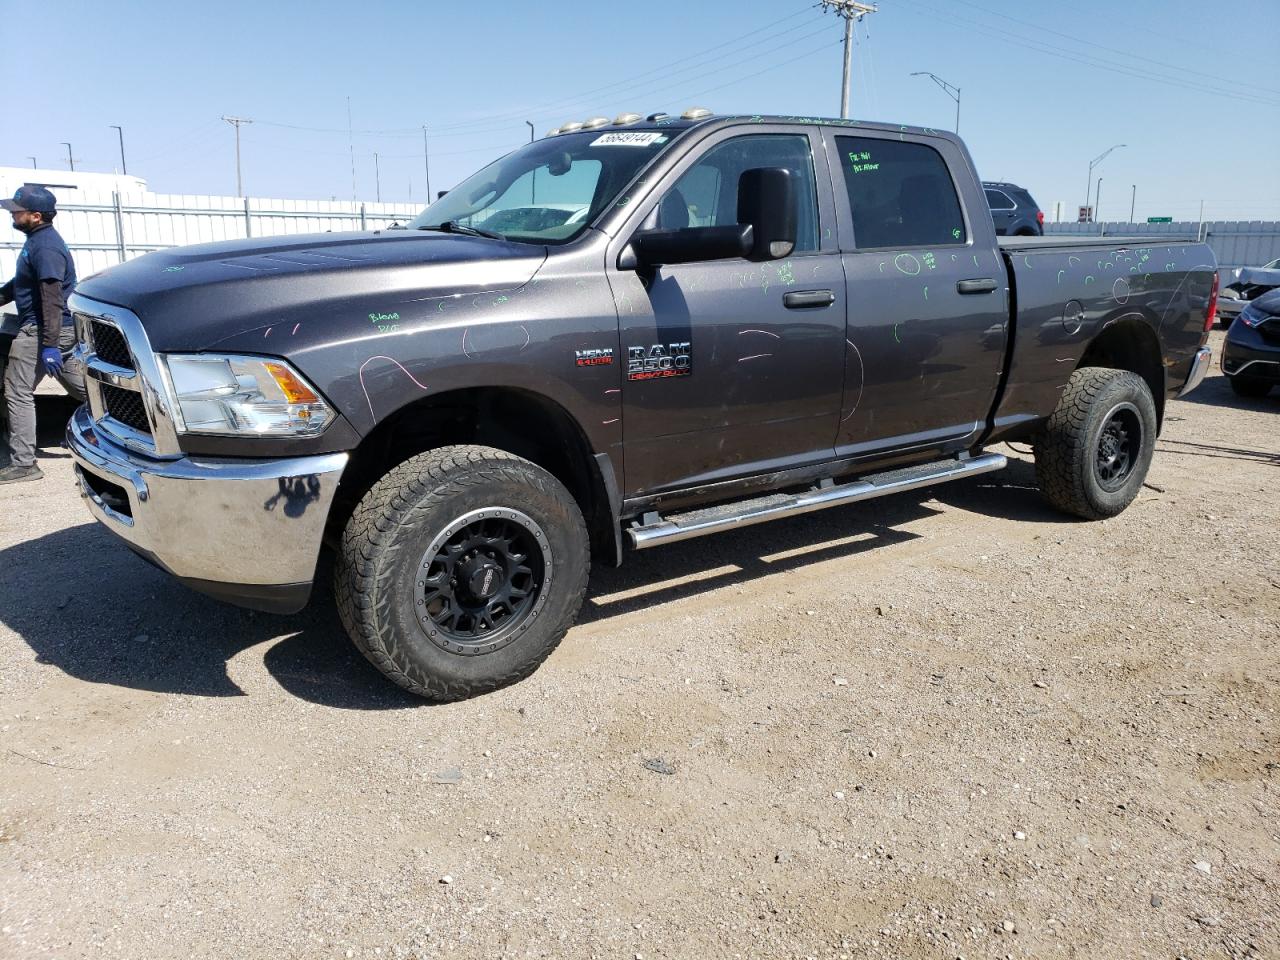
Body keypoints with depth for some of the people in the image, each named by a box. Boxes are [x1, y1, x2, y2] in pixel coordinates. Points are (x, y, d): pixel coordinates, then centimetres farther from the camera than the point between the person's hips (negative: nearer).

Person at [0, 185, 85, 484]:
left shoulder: (45, 247, -18)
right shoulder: (37, 240, 14)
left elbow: (52, 299, -23)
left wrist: (49, 346, -25)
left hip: (40, 331, -10)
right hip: (63, 330, 10)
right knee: (82, 389, 15)